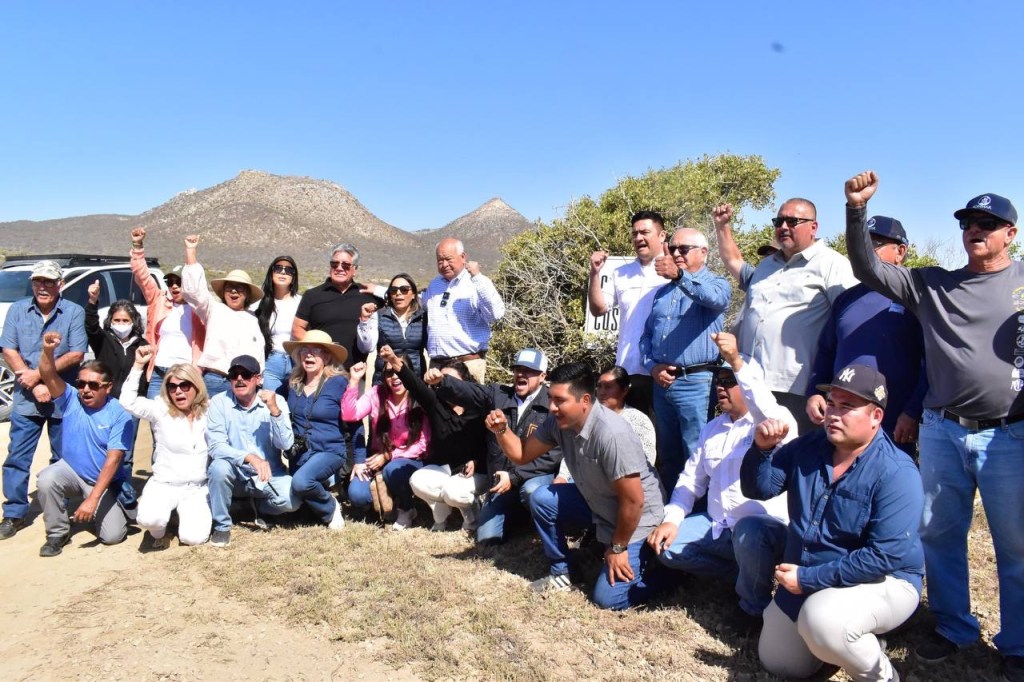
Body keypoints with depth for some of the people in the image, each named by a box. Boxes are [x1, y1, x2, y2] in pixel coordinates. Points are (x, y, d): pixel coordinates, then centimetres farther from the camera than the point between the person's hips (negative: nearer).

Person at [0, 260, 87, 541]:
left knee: (63, 460, 9)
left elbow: (76, 354, -9)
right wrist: (34, 385, -12)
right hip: (26, 398, 2)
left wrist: (38, 374, -15)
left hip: (63, 398, -1)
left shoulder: (74, 312, -3)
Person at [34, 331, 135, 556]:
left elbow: (113, 460, -22)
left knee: (113, 536, -13)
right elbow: (49, 377, -29)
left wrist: (92, 498, -29)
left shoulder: (119, 414, -18)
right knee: (46, 480, -33)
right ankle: (58, 534, -7)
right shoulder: (71, 399, -10)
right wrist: (48, 351, -51)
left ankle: (104, 509, 24)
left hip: (103, 481, -1)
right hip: (69, 470, 2)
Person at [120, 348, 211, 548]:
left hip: (197, 488, 1)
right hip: (164, 485, -1)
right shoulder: (161, 410, -5)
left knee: (193, 538, -19)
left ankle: (187, 513, 18)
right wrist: (138, 365, -22)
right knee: (149, 520, -32)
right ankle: (159, 531, 8)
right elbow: (127, 401, -21)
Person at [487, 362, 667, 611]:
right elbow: (522, 454, 1)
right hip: (599, 504, 8)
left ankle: (658, 565, 12)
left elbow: (633, 502, -28)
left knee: (607, 598, -14)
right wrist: (502, 430, -18)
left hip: (638, 518, -7)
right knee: (541, 499, -6)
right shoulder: (559, 422, -10)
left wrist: (617, 548, -17)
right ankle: (560, 572, 12)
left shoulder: (612, 434, -34)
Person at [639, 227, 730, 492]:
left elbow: (715, 298, -27)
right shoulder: (663, 291, 19)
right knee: (667, 457, 15)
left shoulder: (715, 283, -1)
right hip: (662, 382, 7)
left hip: (695, 383, -6)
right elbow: (646, 334, 17)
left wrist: (681, 276, -43)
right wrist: (652, 365, -1)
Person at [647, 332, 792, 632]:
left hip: (768, 528, -7)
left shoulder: (777, 422, -7)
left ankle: (754, 604, -9)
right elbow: (691, 479, 14)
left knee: (747, 530, -39)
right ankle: (749, 571, 5)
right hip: (717, 527, 7)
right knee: (666, 546, -10)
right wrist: (672, 519, -2)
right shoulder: (712, 428, 14)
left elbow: (771, 416, -34)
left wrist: (738, 362, -40)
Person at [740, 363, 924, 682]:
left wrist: (808, 579, -26)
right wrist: (762, 449, -22)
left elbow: (885, 556, -29)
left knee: (822, 624, -36)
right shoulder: (808, 447, -4)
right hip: (802, 581, 7)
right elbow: (757, 489, -1)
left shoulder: (896, 473, -23)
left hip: (881, 583, -6)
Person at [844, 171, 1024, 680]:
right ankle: (953, 627, 30)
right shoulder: (932, 285, 8)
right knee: (939, 535, 11)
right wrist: (857, 211, -8)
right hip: (940, 431, 3)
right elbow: (868, 270, 3)